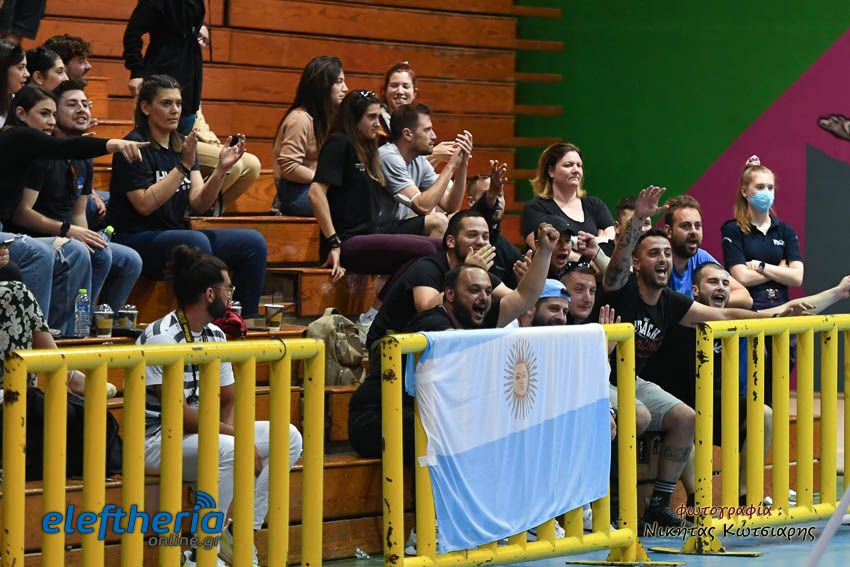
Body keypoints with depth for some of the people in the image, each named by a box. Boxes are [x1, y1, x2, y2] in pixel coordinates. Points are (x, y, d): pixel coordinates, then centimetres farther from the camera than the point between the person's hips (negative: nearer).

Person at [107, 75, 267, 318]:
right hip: (135, 240, -8)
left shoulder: (182, 146, 15)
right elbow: (145, 204, -18)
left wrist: (221, 169, -11)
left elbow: (199, 204, 4)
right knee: (196, 241, -36)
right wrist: (183, 165, -19)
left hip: (175, 236, 8)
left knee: (252, 242, -7)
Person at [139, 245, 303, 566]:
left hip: (204, 431, 9)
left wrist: (238, 436, -7)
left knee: (288, 437, -5)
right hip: (158, 440, -9)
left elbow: (229, 401, 15)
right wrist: (237, 437, -19)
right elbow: (178, 413, -22)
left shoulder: (215, 336, 9)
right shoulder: (162, 337, -17)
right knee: (227, 450, -37)